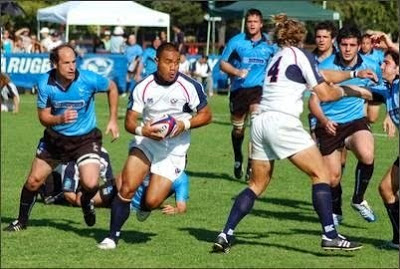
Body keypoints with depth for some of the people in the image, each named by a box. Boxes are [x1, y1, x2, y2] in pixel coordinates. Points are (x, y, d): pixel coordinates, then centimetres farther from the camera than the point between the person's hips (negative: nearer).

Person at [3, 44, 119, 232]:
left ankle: (86, 202, 19)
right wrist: (60, 119, -32)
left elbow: (112, 87, 0)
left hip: (85, 139, -2)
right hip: (55, 138, 2)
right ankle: (22, 220, 30)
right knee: (34, 180, 6)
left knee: (90, 184, -19)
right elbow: (43, 117, -10)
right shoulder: (45, 83, -17)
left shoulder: (89, 79, -22)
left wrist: (113, 120, -1)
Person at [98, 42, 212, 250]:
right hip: (146, 141, 2)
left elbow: (206, 115, -1)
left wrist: (185, 125, -18)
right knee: (127, 187, -18)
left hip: (173, 149, -2)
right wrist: (141, 130, -23)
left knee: (152, 202, -10)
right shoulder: (143, 88, -4)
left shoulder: (190, 87, -11)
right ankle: (113, 236, -5)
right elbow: (129, 121, -1)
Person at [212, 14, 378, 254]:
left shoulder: (279, 57, 24)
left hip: (260, 123, 8)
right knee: (321, 174, -1)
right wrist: (345, 91, 17)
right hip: (283, 123, -8)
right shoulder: (300, 55, 1)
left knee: (257, 184, 15)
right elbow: (325, 93, -2)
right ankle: (330, 236, -10)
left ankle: (225, 236, 5)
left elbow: (324, 75, 31)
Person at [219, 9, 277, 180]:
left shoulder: (269, 43, 2)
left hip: (258, 89, -1)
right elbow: (223, 63, 3)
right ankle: (238, 159, 39)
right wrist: (237, 72, -14)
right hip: (239, 88, 1)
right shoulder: (236, 41, 0)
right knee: (238, 129, 11)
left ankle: (252, 164, -18)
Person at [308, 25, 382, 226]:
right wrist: (323, 120, -29)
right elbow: (314, 100, -11)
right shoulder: (325, 67, -11)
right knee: (333, 177, -1)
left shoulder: (371, 67, -5)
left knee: (367, 155, -30)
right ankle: (336, 211, 31)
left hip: (356, 121, 1)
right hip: (329, 125, -1)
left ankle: (359, 199, -5)